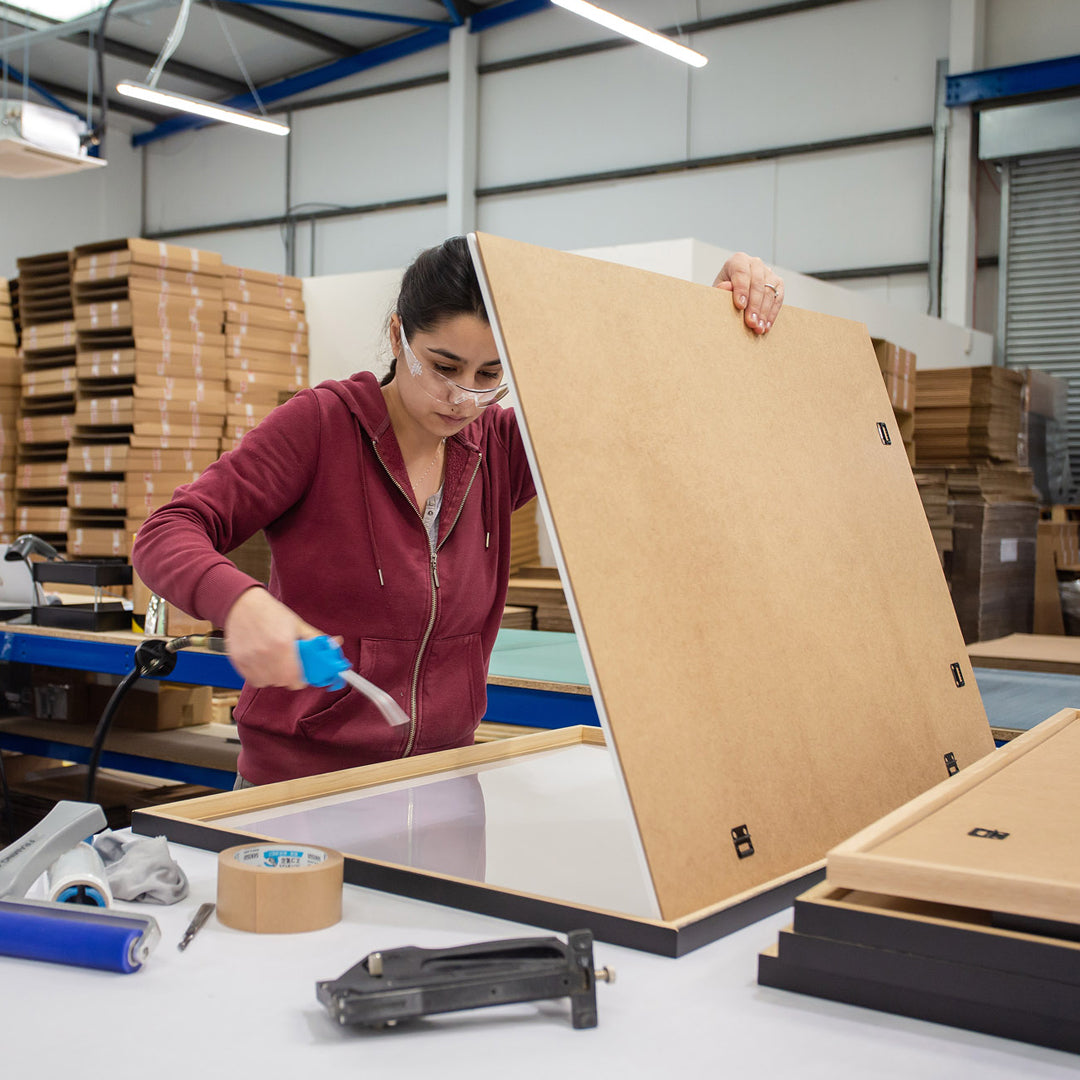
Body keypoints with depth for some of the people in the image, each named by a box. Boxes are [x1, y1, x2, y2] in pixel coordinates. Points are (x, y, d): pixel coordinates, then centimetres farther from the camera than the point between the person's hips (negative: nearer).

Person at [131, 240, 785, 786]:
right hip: (303, 780, -3)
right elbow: (166, 535, -12)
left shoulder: (496, 446, 4)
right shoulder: (322, 424, -8)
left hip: (443, 781, 4)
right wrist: (242, 602, -33)